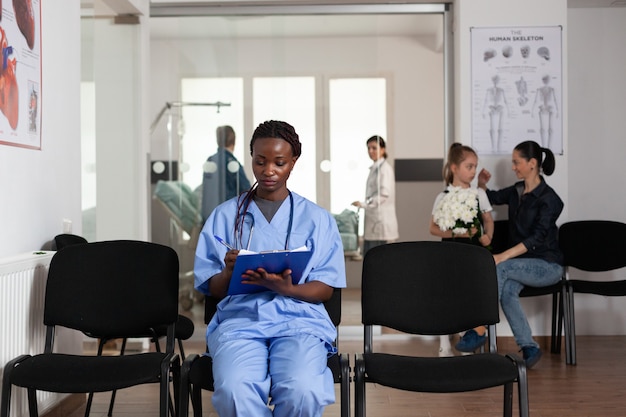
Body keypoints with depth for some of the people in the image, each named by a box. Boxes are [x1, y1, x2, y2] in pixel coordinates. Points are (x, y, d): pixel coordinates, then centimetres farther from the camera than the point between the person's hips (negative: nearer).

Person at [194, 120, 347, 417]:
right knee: (234, 391, -33)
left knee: (302, 392, -32)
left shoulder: (317, 219, 12)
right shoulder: (224, 215, 14)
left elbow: (325, 289, 7)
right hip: (239, 317, 1)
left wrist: (286, 288, -14)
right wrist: (229, 273, -13)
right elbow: (213, 289, 11)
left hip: (299, 318, 0)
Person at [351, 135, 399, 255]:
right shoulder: (374, 168, 18)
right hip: (372, 221, 9)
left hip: (382, 221, -9)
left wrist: (364, 204, -25)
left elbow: (384, 193, -21)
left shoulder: (384, 168, -10)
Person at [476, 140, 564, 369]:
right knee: (507, 292, -26)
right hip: (522, 262, 6)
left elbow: (537, 238, -24)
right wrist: (482, 185, 2)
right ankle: (529, 348, -21)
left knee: (500, 267, -30)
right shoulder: (517, 191, 8)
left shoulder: (548, 199, -14)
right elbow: (492, 198, 26)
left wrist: (503, 256, -34)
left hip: (547, 265, -6)